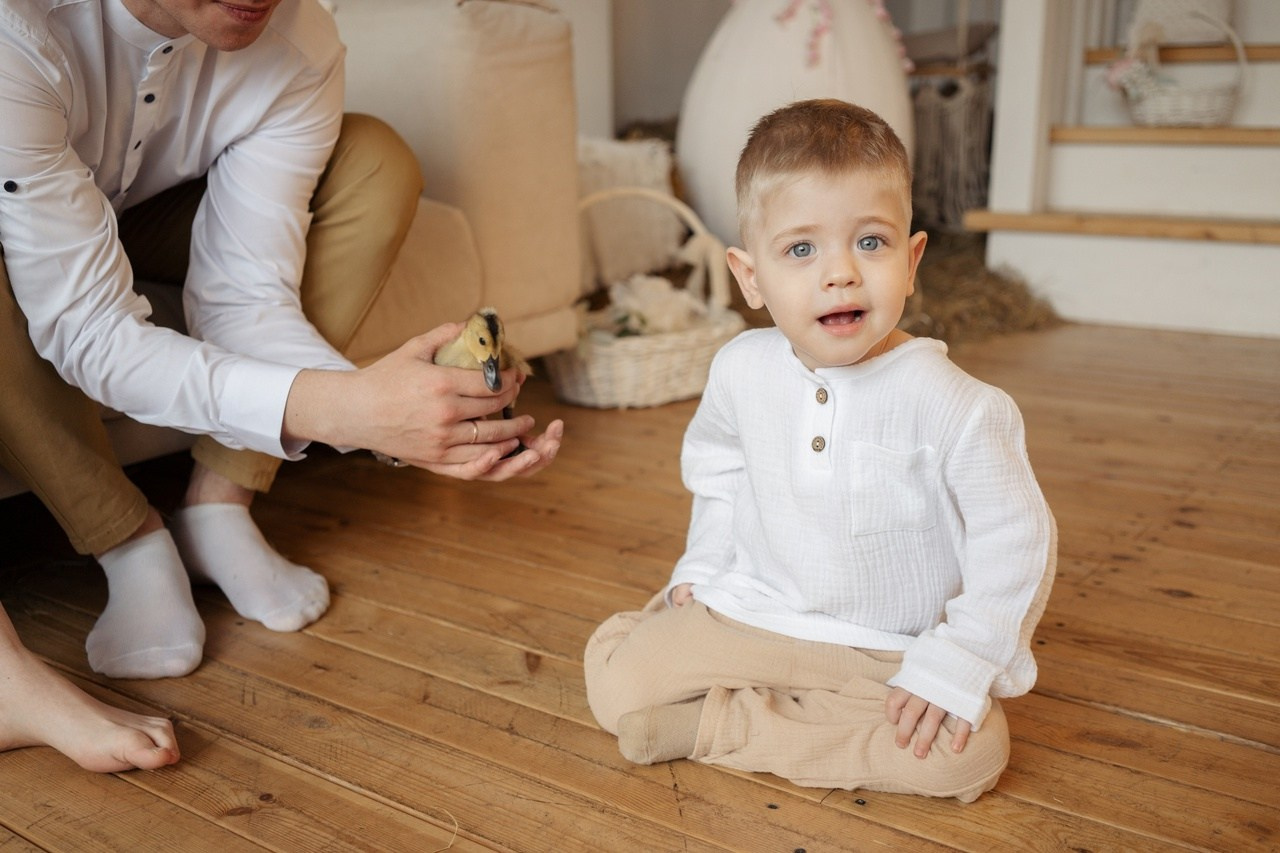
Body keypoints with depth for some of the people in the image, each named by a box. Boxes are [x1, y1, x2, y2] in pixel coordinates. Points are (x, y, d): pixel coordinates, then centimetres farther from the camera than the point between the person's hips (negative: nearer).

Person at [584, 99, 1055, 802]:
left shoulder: (946, 401, -21)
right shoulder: (741, 369, -7)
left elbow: (1014, 539, -13)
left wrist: (957, 665, -16)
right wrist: (703, 567, 7)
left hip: (889, 650, -1)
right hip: (748, 612, 2)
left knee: (971, 752, -27)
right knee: (617, 683, -12)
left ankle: (712, 726, -16)